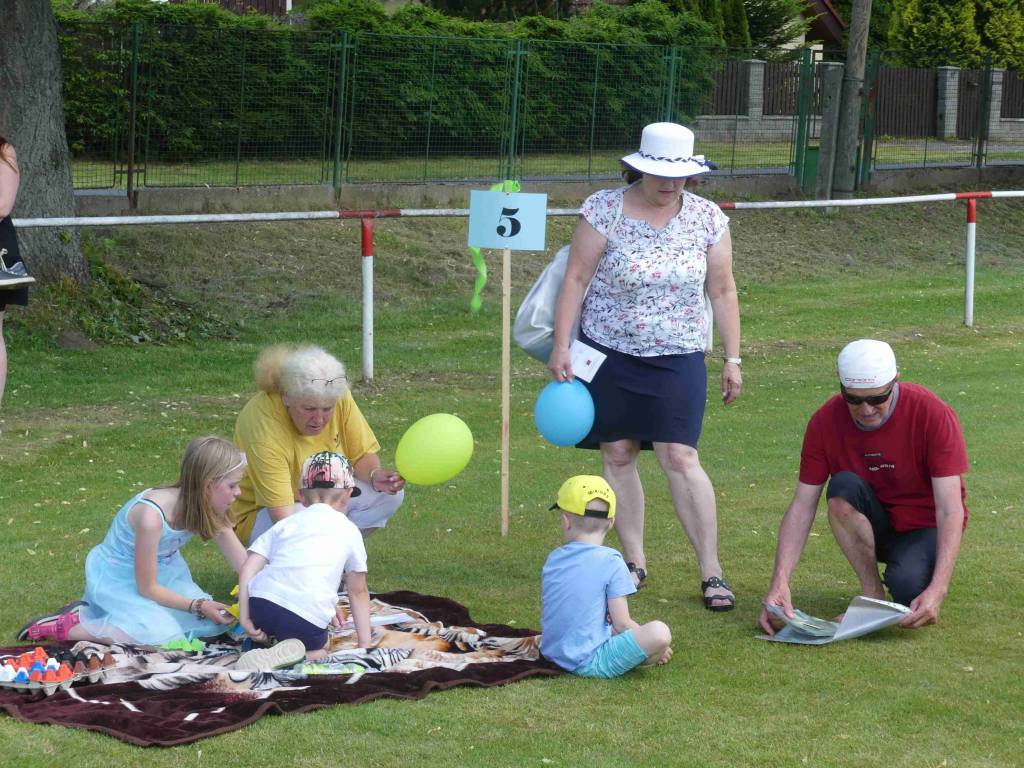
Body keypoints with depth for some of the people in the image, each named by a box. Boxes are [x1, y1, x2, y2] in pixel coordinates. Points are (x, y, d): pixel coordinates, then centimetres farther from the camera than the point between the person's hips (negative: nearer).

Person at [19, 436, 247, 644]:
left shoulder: (207, 507, -13)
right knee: (164, 636, -30)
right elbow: (147, 588, -24)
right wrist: (198, 605, -26)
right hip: (117, 579, -8)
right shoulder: (151, 516, -34)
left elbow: (243, 563, -8)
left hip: (162, 571, 8)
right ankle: (67, 626, -13)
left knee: (212, 622, -10)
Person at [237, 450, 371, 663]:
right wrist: (364, 644, 26)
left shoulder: (286, 523, 22)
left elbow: (248, 568, 10)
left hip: (260, 605, 4)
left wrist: (244, 617, 8)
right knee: (319, 650, 23)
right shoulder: (349, 531, 17)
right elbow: (358, 592, 22)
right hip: (306, 617, -4)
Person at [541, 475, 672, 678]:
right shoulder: (611, 562, -9)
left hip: (551, 653, 7)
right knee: (660, 632, -14)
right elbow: (621, 624, -8)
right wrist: (653, 646, 6)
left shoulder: (552, 559, 9)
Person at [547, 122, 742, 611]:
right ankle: (634, 562, 17)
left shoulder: (707, 219, 0)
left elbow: (722, 292, 6)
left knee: (680, 458, -9)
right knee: (618, 456, 5)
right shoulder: (604, 210, -6)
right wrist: (560, 347, -9)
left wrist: (732, 359, 4)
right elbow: (575, 280, -5)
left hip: (677, 358, 0)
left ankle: (711, 572, -5)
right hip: (607, 354, 0)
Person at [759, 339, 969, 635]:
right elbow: (801, 507, -14)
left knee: (908, 587, -35)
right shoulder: (826, 422, -15)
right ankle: (872, 592, -15)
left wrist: (938, 591, -41)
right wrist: (780, 583, -29)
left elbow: (950, 510, -27)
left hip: (925, 526, -3)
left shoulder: (933, 414, -23)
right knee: (843, 487, -30)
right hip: (872, 526, 3)